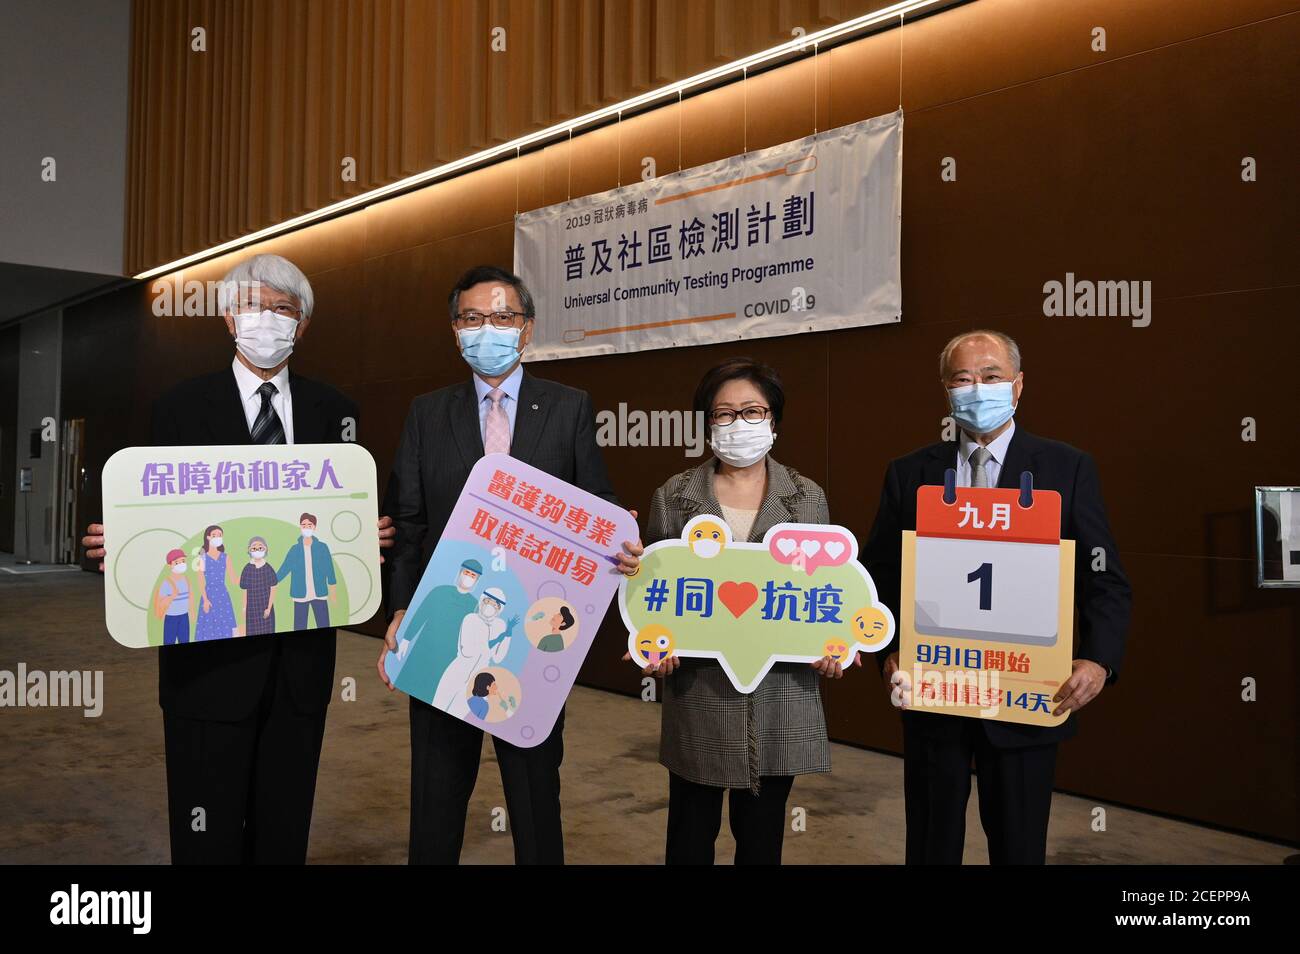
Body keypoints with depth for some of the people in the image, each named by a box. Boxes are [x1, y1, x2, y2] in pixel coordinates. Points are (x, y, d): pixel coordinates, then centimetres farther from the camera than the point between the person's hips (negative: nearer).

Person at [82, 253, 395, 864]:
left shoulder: (331, 411, 8)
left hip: (302, 658, 3)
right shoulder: (180, 408, 0)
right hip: (210, 659, -2)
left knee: (284, 833, 14)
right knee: (209, 838, 6)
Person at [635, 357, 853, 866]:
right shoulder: (673, 497, 1)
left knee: (762, 835, 13)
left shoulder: (808, 497, 3)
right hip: (699, 694, 0)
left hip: (780, 695, 1)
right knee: (691, 832, 12)